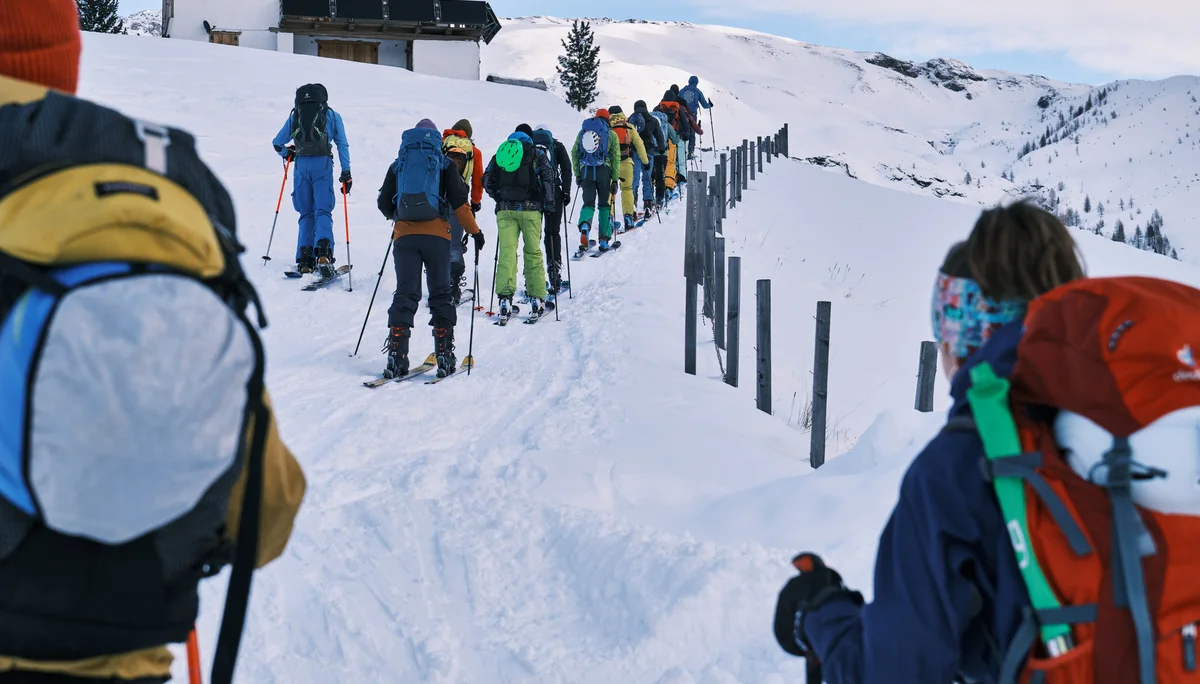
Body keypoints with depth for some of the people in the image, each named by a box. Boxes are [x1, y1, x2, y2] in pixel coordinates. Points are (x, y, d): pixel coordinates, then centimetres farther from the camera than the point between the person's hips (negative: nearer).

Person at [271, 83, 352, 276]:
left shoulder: (294, 116, 17)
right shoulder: (332, 115, 12)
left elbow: (277, 143, 18)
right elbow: (342, 145, 6)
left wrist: (288, 154, 39)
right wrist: (346, 173, 8)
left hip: (301, 166, 2)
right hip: (322, 164, -2)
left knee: (306, 214, 10)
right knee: (323, 211, -5)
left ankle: (304, 261, -1)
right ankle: (323, 253, -29)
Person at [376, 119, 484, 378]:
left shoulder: (398, 165, 14)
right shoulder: (445, 164, 8)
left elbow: (384, 204, 13)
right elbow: (459, 202, 1)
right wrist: (475, 231, 11)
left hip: (404, 236, 1)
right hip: (436, 235, -1)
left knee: (405, 294, 1)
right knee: (440, 294, 7)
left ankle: (396, 355, -10)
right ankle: (444, 355, 1)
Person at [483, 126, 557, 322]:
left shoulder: (500, 153, 14)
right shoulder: (535, 154, 7)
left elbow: (487, 181, 10)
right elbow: (548, 176, -3)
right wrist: (549, 202, 8)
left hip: (505, 210, 1)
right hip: (530, 208, -1)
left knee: (507, 252, -2)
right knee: (533, 253, 6)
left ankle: (505, 298, -14)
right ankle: (537, 299, 3)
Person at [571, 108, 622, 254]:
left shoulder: (583, 131, 14)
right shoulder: (611, 134, 6)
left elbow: (574, 153, 11)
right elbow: (616, 158, 1)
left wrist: (577, 175, 15)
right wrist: (615, 180, 3)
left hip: (586, 171, 2)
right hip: (603, 171, -2)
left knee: (588, 203, 6)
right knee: (604, 205, 10)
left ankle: (584, 226, -27)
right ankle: (604, 241, 9)